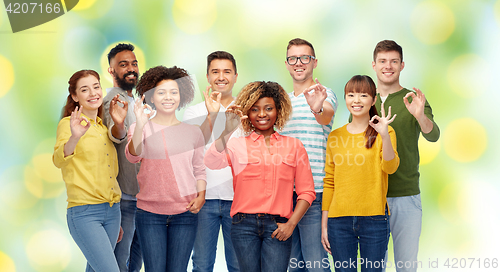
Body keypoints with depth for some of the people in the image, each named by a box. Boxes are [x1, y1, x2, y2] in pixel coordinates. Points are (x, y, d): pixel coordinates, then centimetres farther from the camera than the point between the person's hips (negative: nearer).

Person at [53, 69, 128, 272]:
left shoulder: (103, 127, 14)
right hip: (84, 212, -7)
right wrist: (75, 137, -42)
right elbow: (59, 160, -21)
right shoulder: (68, 124, -6)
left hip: (112, 210, 7)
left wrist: (120, 123, 10)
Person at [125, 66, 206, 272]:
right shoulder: (141, 128, 0)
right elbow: (133, 156, -18)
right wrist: (140, 125, -34)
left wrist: (201, 196, -4)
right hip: (150, 212, -2)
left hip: (185, 213, 2)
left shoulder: (193, 132, 9)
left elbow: (200, 169, 14)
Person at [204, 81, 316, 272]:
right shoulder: (237, 145, 9)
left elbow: (306, 191, 11)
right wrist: (228, 131, -25)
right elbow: (211, 162, -12)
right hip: (244, 225, 0)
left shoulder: (294, 146, 12)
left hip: (277, 227, 0)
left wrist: (291, 223, -2)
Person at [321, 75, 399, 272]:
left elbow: (390, 167, -12)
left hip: (374, 218, -2)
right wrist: (324, 224, 8)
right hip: (339, 220, 2)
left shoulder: (384, 132, 4)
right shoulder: (335, 136, 10)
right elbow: (329, 182, 11)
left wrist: (384, 135, -28)